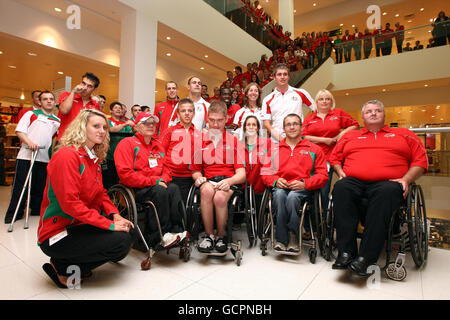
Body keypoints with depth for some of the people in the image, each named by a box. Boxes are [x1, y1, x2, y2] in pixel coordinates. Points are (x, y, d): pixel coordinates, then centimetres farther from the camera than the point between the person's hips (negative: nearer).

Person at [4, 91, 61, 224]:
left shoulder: (57, 121, 17)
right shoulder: (31, 114, 7)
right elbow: (19, 130, -1)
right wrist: (29, 142, -17)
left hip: (45, 158, 3)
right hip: (26, 155, -3)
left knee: (40, 186, 9)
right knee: (20, 185, 0)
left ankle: (37, 210, 22)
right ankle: (14, 213, 10)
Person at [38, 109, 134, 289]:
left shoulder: (94, 158, 8)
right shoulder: (67, 155, -20)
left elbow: (101, 194, 11)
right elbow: (70, 203, -26)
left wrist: (115, 215, -6)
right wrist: (109, 224, -25)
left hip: (80, 224, 9)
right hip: (56, 234, -9)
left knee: (128, 230, 0)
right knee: (121, 241, -20)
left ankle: (75, 265, 11)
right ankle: (63, 267, 1)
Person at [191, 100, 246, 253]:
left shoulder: (234, 141, 9)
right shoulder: (200, 141, 15)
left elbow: (241, 174, 2)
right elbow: (195, 170, 19)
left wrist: (229, 181, -19)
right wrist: (198, 177, -4)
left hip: (228, 182, -1)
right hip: (208, 180, 2)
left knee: (220, 197, -35)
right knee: (207, 190, -35)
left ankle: (221, 236, -7)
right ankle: (209, 235, -16)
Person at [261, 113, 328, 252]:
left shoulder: (314, 149, 17)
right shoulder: (274, 149, 22)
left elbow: (322, 175, 8)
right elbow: (265, 173, 16)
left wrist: (304, 184, -9)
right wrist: (276, 181, -6)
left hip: (303, 189, -1)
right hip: (280, 187, 2)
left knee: (292, 196, -36)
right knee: (279, 194, -34)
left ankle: (293, 238, -25)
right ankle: (281, 240, -30)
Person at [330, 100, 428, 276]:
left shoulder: (403, 134, 25)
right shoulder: (350, 136, 27)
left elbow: (421, 159, 16)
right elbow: (335, 157, 23)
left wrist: (406, 179, -1)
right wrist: (340, 172, 3)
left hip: (387, 182, -1)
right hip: (354, 181, 1)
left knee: (388, 191, -38)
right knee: (341, 188, -35)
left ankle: (365, 257, -38)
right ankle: (346, 252, -35)